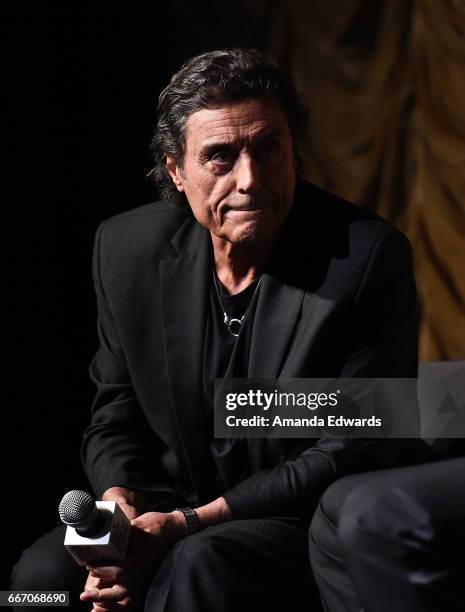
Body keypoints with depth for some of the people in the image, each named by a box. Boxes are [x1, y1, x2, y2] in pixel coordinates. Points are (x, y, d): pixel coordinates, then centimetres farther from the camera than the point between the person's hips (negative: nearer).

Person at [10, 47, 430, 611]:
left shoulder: (368, 257, -15)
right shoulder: (126, 248, -2)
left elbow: (353, 453, -14)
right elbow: (116, 416, 9)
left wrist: (188, 524, -20)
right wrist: (120, 504, -14)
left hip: (311, 523, -4)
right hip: (167, 509, 5)